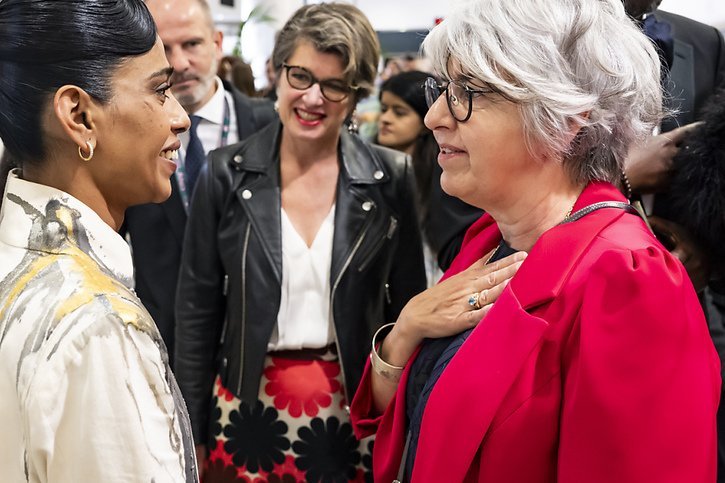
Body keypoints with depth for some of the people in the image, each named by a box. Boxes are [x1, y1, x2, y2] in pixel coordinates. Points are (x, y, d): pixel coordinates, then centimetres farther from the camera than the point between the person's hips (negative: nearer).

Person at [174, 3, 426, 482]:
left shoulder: (390, 178, -6)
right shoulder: (227, 173, -5)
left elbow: (408, 308, 2)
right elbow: (198, 308, 0)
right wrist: (191, 428, 1)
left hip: (356, 408, 0)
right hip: (249, 411, 1)